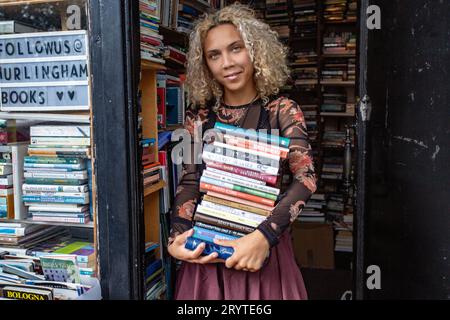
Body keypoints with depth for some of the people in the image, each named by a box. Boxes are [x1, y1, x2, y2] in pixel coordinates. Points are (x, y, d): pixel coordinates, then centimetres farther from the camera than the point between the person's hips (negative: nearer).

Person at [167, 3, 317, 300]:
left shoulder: (281, 109, -6)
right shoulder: (199, 115, 2)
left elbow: (305, 177, -15)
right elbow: (190, 180, 1)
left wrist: (263, 236, -27)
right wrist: (177, 236, -15)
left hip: (263, 244, -2)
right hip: (206, 246, 2)